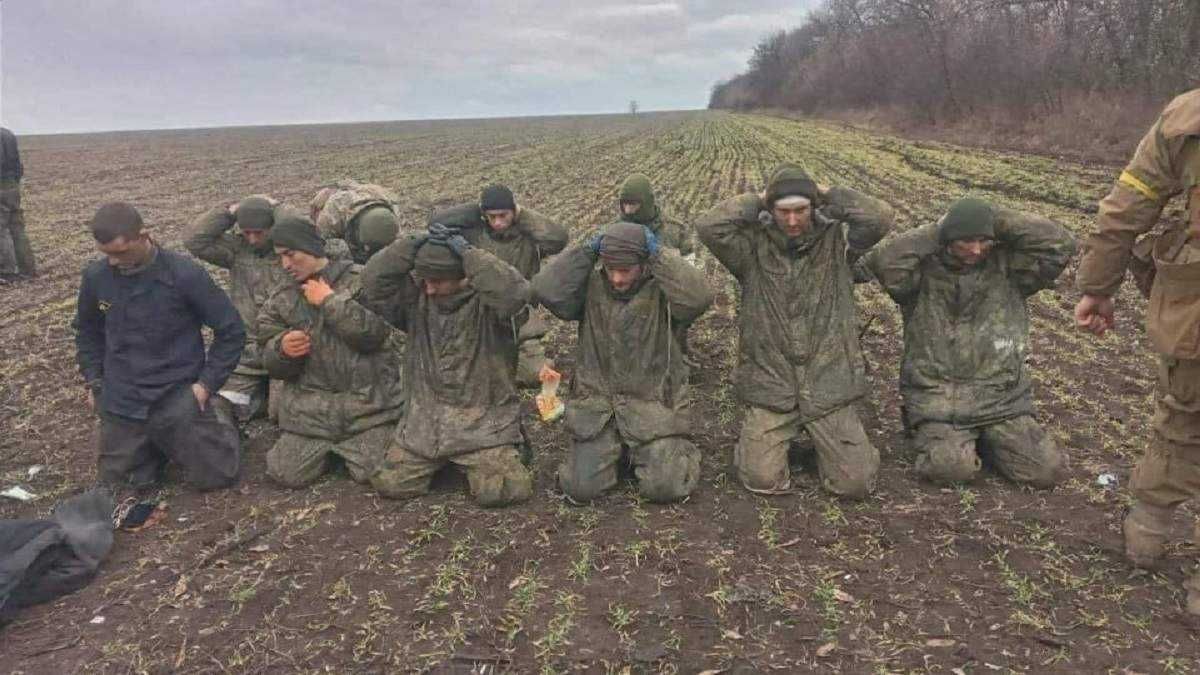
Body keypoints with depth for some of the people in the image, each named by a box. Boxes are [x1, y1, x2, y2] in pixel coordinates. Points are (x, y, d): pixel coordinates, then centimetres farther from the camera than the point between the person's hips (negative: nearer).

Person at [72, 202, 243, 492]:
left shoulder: (185, 274, -17)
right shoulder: (95, 276, -4)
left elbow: (231, 330, -8)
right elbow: (88, 331, 16)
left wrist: (208, 383, -11)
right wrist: (94, 381, 9)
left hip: (178, 398, -4)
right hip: (121, 402, 4)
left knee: (215, 476, -2)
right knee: (117, 481, 10)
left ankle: (215, 417, 26)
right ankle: (158, 444, 37)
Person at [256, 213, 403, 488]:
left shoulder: (361, 279, -3)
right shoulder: (280, 298, 9)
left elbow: (373, 333, -17)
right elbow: (272, 363, 9)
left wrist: (330, 301, -15)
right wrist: (282, 348, -15)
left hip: (369, 402, -4)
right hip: (310, 406, 4)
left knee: (374, 474, -13)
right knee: (286, 475, -4)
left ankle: (353, 446, 21)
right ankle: (330, 449, 26)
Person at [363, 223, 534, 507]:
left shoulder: (486, 301, -11)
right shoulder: (416, 296, 2)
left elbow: (515, 292, -33)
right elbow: (374, 281, -10)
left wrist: (466, 251, -29)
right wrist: (413, 244, -19)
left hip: (483, 420, -4)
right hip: (424, 418, 4)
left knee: (498, 492, -17)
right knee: (390, 484, 0)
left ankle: (502, 458, 19)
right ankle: (439, 461, 30)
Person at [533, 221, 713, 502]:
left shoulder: (662, 290, -5)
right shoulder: (591, 287, 1)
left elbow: (698, 297, -26)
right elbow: (546, 290, -15)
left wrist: (659, 254, -20)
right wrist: (586, 251, -14)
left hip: (654, 407, -2)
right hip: (597, 405, 2)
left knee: (665, 487, -11)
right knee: (581, 487, -7)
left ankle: (673, 449, 23)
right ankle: (615, 449, 24)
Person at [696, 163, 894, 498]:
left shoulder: (836, 241, 1)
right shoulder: (753, 248, -3)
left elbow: (880, 218, -14)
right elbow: (708, 226, -17)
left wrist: (830, 195, -5)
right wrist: (756, 201, -8)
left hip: (828, 386, 1)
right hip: (770, 388, -1)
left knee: (856, 482, -1)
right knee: (763, 479, -9)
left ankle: (823, 438, 30)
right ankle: (764, 438, 25)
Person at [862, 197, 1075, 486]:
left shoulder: (1007, 266, 5)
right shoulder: (924, 270, -3)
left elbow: (1061, 244, -7)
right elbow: (882, 261, -22)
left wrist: (998, 220, -7)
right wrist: (935, 232, -14)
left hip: (1002, 399, 3)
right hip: (938, 401, -3)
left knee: (1047, 469, -7)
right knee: (951, 467, -26)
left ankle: (985, 439, 19)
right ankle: (939, 439, 9)